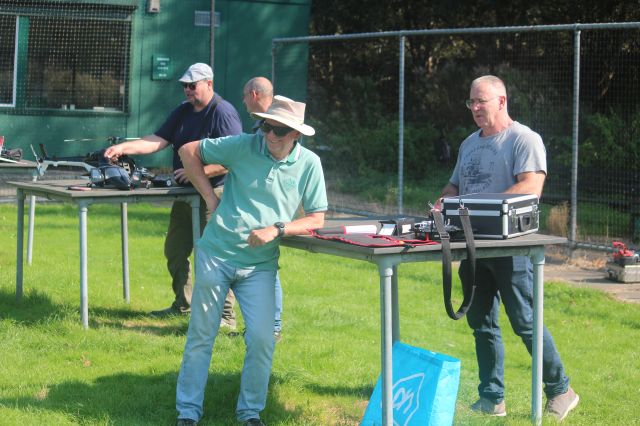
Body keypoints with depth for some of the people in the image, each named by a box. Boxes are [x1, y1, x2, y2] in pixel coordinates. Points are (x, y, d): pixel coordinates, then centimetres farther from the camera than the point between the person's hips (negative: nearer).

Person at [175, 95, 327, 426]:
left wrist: (277, 230, -17)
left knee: (262, 339, -7)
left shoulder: (309, 164, -4)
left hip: (260, 265, 1)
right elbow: (189, 150, 2)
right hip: (217, 254, -1)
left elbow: (317, 219, -2)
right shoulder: (243, 146, -7)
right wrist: (209, 196, -3)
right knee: (201, 336, 5)